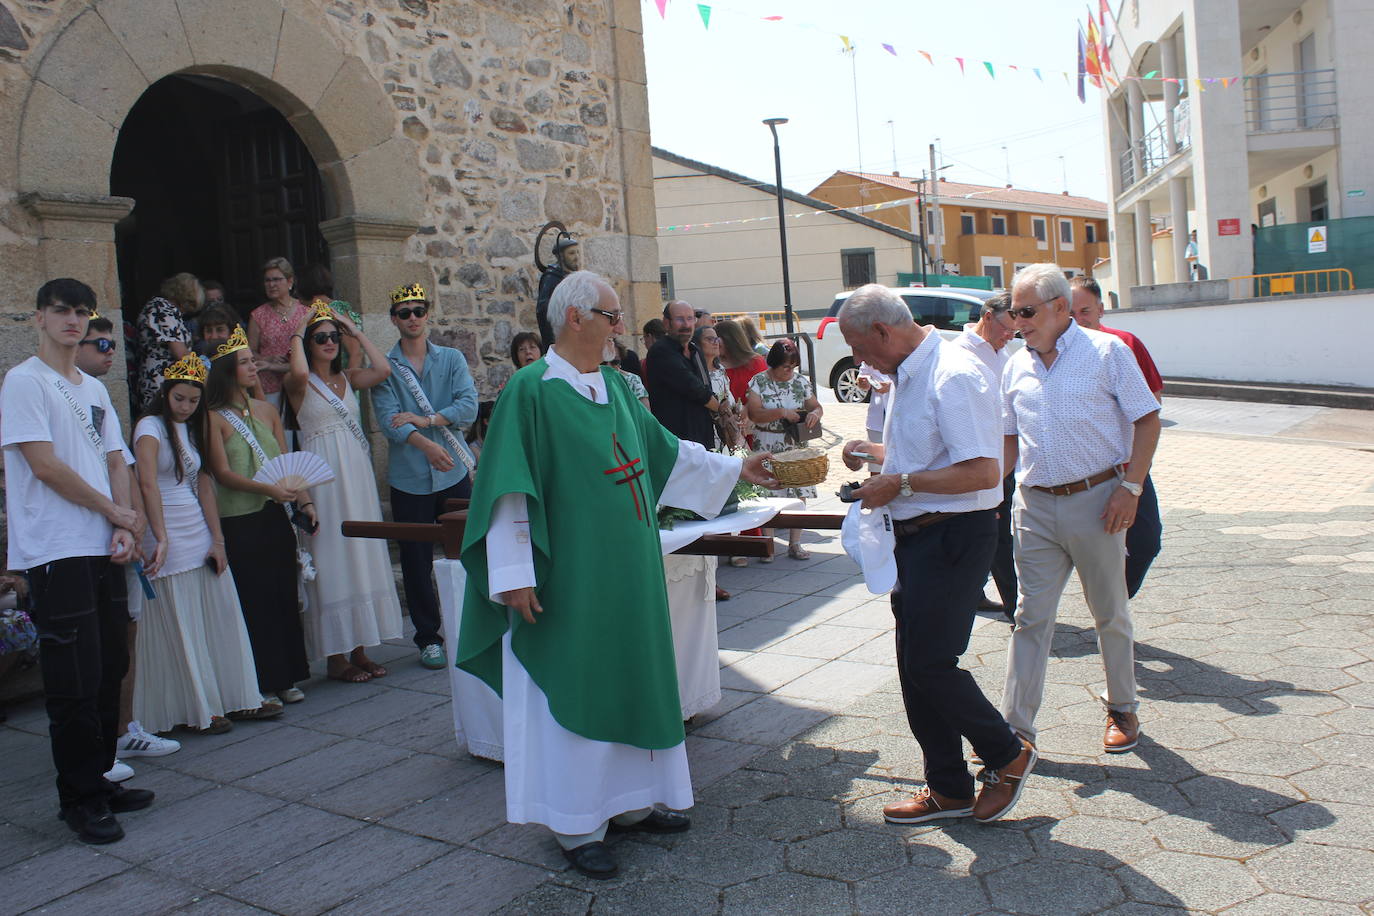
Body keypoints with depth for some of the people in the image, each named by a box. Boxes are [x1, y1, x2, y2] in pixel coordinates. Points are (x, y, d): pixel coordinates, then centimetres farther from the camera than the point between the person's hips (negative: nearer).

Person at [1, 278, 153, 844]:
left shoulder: (95, 389, 17)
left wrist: (124, 529, -1)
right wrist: (116, 513, -6)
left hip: (104, 551, 7)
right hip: (56, 552, -7)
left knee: (109, 672, 12)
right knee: (75, 681, -3)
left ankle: (99, 781, 24)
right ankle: (79, 799, 8)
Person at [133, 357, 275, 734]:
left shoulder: (192, 429, 14)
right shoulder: (151, 427, -8)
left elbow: (204, 485, 10)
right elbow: (148, 483, -20)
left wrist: (218, 540, 4)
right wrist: (161, 539, -29)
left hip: (200, 531, 7)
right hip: (168, 536, -7)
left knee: (222, 617, 9)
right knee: (181, 627, 0)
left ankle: (236, 699, 18)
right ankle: (197, 710, 9)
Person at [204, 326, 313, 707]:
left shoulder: (267, 411, 13)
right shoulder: (214, 418, -4)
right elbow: (223, 473, -11)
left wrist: (305, 501, 1)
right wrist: (267, 489, -23)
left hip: (277, 517, 6)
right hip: (239, 522, -5)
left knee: (284, 595, 8)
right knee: (254, 601, -2)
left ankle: (286, 678, 18)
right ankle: (261, 685, 7)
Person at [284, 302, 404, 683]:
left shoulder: (348, 378, 14)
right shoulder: (299, 383, -2)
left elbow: (383, 370, -2)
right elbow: (299, 372, -26)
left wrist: (356, 332, 5)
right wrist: (296, 333, -9)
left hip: (356, 470, 6)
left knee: (362, 554, 6)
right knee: (332, 556, -4)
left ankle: (359, 649, 13)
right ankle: (336, 656, 3)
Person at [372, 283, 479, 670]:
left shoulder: (452, 359, 7)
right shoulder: (384, 367, 1)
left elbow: (468, 406, -6)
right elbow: (388, 418, -12)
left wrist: (426, 420, -18)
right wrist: (425, 444, -29)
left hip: (454, 472, 1)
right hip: (409, 478, -1)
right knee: (416, 561, 5)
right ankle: (428, 638, 18)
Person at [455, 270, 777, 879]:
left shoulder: (614, 385, 11)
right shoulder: (532, 390, -12)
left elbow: (665, 451, 21)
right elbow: (508, 490, -15)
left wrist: (735, 468, 21)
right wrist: (515, 574, -19)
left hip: (629, 573, 8)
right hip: (570, 579, -8)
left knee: (633, 682, 15)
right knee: (575, 690, 2)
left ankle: (630, 802, 30)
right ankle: (578, 827, 16)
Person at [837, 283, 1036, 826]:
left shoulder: (951, 378, -19)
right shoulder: (908, 375, 12)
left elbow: (982, 471, -25)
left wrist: (900, 484, -21)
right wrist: (876, 453, 8)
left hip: (954, 535, -10)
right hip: (917, 534, 10)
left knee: (930, 663, -6)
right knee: (914, 665, 12)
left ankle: (1006, 756, 19)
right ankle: (948, 789, 26)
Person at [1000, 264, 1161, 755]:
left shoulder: (1107, 351, -4)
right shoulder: (1016, 368, 9)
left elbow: (1147, 420, -4)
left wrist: (1130, 487, -13)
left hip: (1095, 501, -3)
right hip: (1034, 506, 3)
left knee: (1110, 613, 11)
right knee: (1031, 617, 4)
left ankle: (1122, 709, 30)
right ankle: (1015, 727, 8)